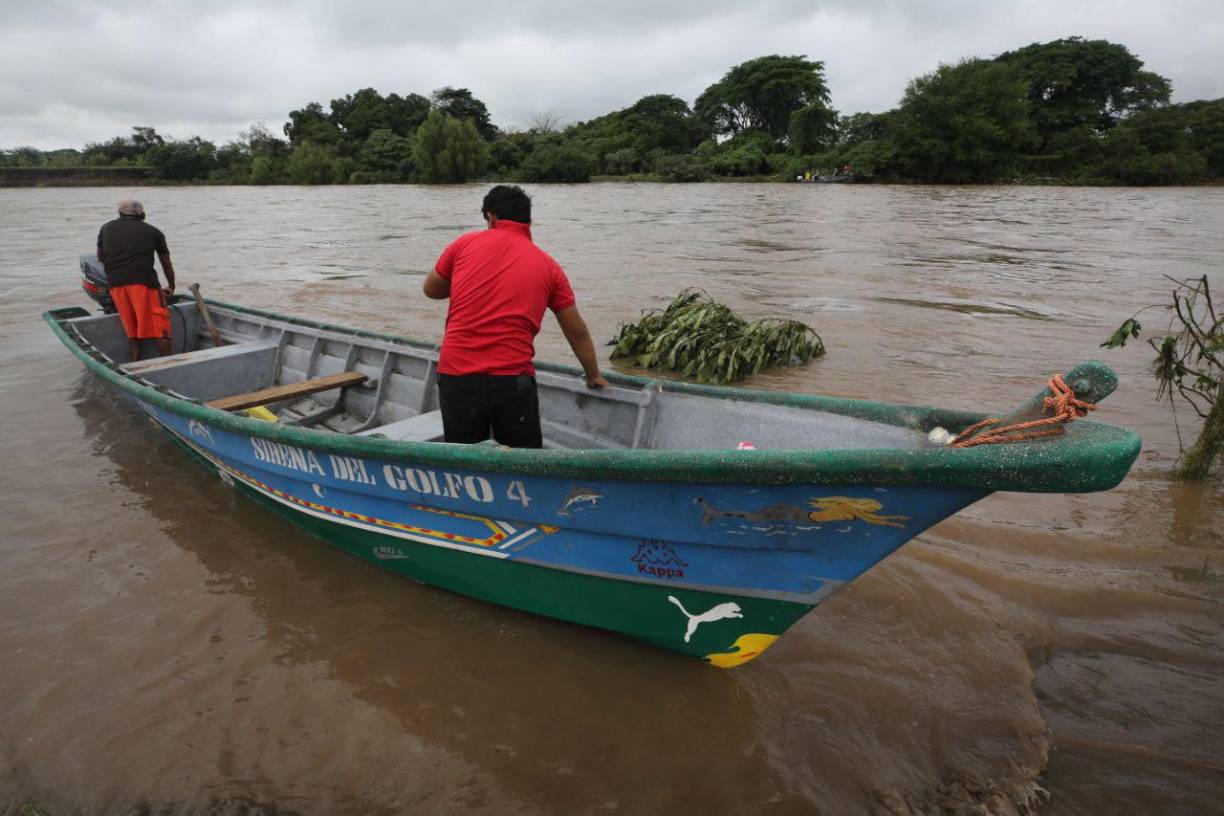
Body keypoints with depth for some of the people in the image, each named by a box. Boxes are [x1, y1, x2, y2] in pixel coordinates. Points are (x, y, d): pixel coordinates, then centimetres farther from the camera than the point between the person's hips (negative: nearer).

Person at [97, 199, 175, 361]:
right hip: (144, 281, -3)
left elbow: (100, 258, 31)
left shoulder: (106, 228, 22)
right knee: (158, 327, -4)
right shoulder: (153, 231, 16)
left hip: (115, 283, 3)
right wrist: (171, 286, 35)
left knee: (131, 331, 9)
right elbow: (166, 263, 22)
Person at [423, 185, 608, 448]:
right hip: (512, 381, 0)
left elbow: (430, 290, 22)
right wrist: (594, 376, 29)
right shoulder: (548, 266, 9)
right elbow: (577, 332, 15)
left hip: (455, 377, 1)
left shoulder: (465, 244, 7)